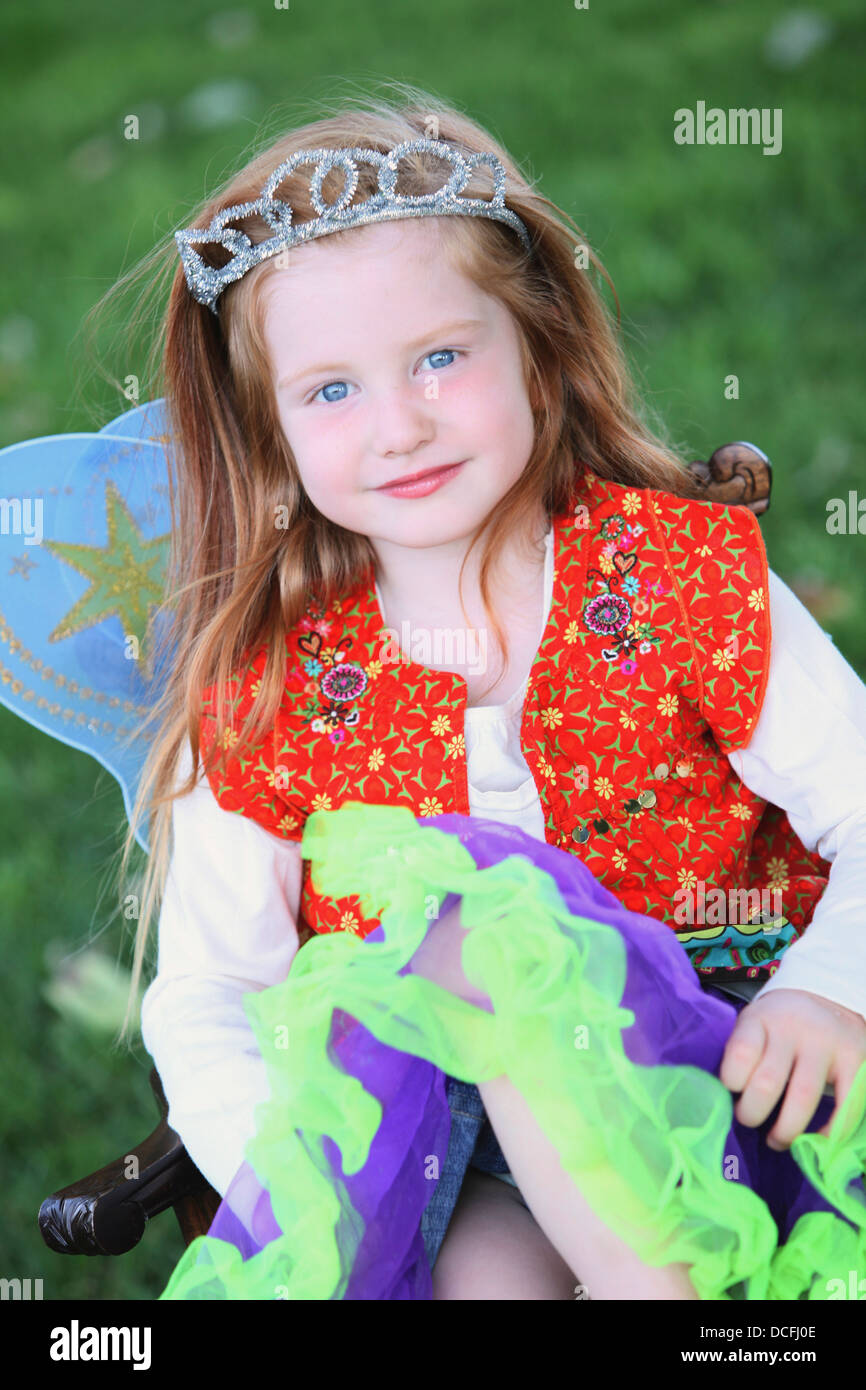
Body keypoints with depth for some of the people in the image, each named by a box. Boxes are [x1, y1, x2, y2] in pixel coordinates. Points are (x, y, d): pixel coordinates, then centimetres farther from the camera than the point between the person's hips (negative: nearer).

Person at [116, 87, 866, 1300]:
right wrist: (294, 1175, -18)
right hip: (445, 1132, -1)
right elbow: (203, 996, 1)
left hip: (699, 1082, 1)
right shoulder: (269, 690, 2)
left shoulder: (681, 569, -2)